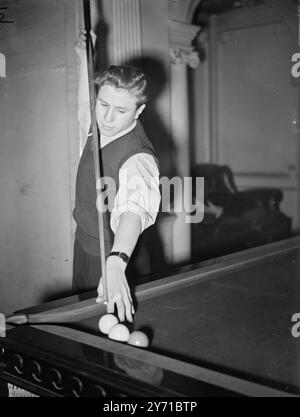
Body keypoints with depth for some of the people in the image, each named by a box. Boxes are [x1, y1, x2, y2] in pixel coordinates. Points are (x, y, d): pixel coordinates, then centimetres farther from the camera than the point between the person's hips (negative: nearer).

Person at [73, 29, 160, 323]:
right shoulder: (98, 127, -5)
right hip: (84, 246, 8)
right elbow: (84, 108, 19)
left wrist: (115, 263, -67)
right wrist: (84, 58, 7)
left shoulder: (138, 158, -31)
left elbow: (135, 208, -50)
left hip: (112, 259, -7)